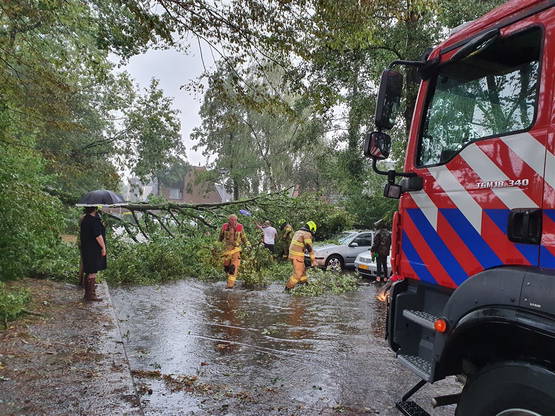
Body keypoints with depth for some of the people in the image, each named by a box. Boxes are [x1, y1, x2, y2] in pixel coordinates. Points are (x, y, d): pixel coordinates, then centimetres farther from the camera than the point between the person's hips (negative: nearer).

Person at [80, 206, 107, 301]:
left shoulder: (85, 219, 10)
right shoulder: (94, 221, -19)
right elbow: (98, 236, -21)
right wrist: (103, 247, -12)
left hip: (86, 249, 10)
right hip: (94, 250, -10)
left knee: (88, 272, 16)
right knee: (93, 272, -4)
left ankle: (88, 293, 25)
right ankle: (91, 295, 1)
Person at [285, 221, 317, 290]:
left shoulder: (297, 232, 19)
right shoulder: (307, 234, -8)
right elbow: (309, 247, -15)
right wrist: (313, 260, -13)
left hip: (291, 253, 9)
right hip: (298, 255, -9)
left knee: (303, 270, 21)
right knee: (298, 273, -4)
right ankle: (288, 288, -2)